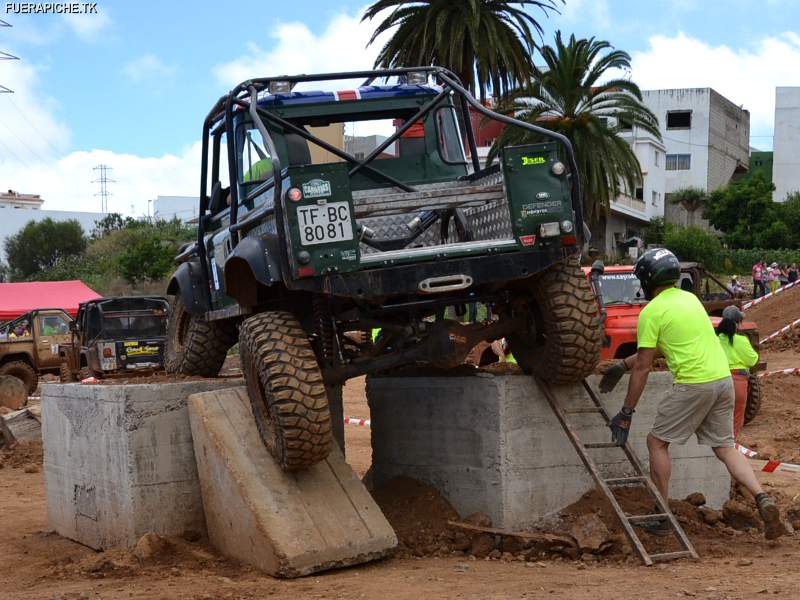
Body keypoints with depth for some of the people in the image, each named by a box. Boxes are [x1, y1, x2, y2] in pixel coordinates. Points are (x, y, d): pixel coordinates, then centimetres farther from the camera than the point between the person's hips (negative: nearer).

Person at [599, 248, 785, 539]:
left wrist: (626, 412, 1)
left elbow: (643, 367, -5)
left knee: (657, 442, 8)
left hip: (694, 384, -7)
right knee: (725, 447, 14)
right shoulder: (689, 298, 19)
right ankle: (763, 499, -6)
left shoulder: (651, 312, -5)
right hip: (724, 378, 8)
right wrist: (622, 365, 32)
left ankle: (661, 518, 9)